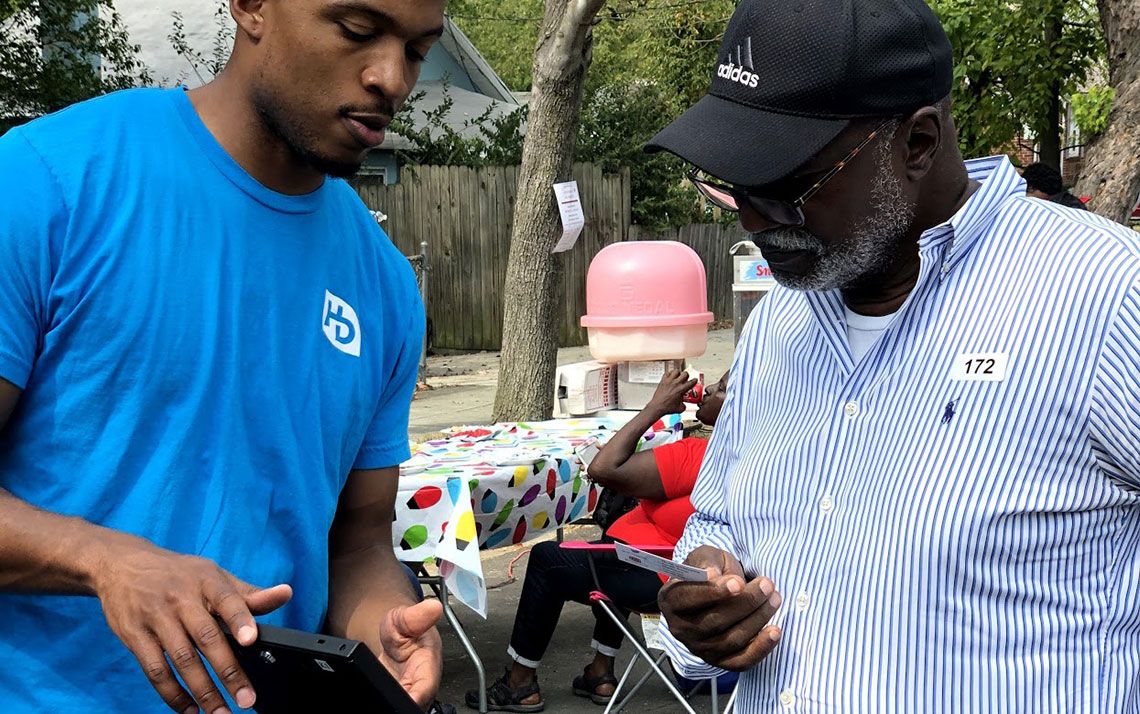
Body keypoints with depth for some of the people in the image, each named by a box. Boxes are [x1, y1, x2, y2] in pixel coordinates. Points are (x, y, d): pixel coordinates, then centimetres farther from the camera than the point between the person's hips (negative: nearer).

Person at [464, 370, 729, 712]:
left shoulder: (697, 456, -29)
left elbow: (602, 469, -27)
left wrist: (655, 408, -21)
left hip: (656, 582, -9)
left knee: (547, 559, 8)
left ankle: (520, 684, 20)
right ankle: (601, 673, 33)